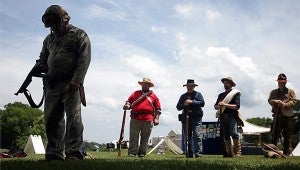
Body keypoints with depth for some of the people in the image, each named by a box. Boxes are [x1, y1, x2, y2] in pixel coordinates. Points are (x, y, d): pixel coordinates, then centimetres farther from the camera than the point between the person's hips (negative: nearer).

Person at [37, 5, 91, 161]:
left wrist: (76, 80, -18)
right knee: (51, 119, 2)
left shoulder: (79, 35, 4)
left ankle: (73, 154, -12)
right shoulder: (49, 39, 23)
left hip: (71, 84, -6)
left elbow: (84, 59, -7)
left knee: (73, 117, -13)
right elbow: (42, 59, 31)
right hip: (52, 86, 6)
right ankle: (54, 154, 8)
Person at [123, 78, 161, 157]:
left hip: (148, 120, 0)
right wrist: (127, 105, -8)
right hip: (135, 119, 0)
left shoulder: (153, 96, 14)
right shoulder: (135, 93, 17)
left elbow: (158, 108, 12)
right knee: (133, 137, -2)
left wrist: (156, 118, 3)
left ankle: (142, 152, 13)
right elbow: (129, 101, 15)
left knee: (145, 138, 5)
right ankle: (132, 152, 0)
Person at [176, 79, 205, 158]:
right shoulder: (183, 96, 19)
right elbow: (178, 107, 13)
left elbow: (202, 103, -5)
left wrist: (192, 102, -12)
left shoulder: (198, 94, 11)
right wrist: (184, 104, -6)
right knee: (187, 137, 4)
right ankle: (189, 154, 9)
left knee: (197, 136, -11)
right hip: (185, 118, 4)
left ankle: (198, 153, -12)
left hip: (196, 118, -4)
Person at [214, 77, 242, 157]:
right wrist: (219, 106, -4)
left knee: (234, 133, -16)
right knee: (225, 136, 3)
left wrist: (225, 104, -14)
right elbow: (215, 106, 19)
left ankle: (238, 151, -11)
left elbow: (237, 106, -7)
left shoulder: (235, 93, 4)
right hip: (223, 117, 5)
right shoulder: (221, 95, 22)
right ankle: (230, 153, 8)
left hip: (232, 116, -5)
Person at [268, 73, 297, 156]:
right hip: (277, 115, 0)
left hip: (288, 116, 0)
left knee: (287, 136, 2)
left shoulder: (290, 91, 13)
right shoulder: (273, 92, 18)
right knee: (274, 135, -4)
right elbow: (270, 100, 4)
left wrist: (285, 104, -16)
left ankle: (286, 152, 8)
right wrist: (276, 102, -17)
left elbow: (294, 101, 0)